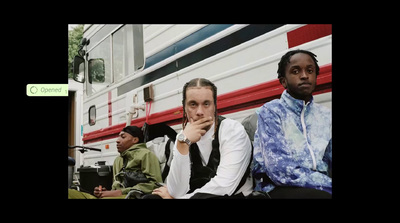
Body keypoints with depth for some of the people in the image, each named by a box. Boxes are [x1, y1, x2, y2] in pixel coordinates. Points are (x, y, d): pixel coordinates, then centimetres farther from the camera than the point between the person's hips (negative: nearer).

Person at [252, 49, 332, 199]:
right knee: (322, 195, -33)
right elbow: (278, 169, -14)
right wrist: (328, 185, -19)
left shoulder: (325, 116, 15)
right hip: (279, 189, -4)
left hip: (320, 186, 5)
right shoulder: (270, 111, -1)